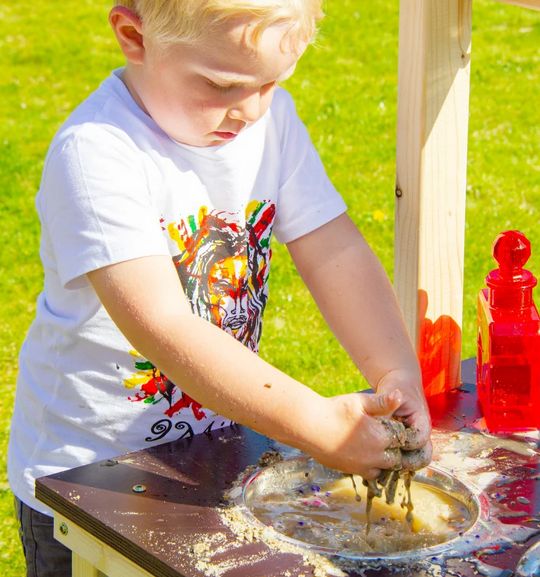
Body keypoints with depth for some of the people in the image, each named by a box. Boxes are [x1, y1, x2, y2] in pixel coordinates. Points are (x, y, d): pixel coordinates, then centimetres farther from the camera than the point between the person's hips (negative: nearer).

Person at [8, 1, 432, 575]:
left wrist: (397, 373, -25)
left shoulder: (272, 118, -5)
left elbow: (336, 254, -8)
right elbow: (163, 328, -35)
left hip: (218, 453, 6)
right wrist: (316, 424, -38)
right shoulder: (96, 153, -27)